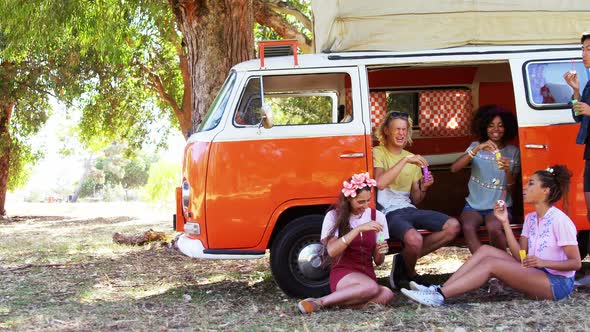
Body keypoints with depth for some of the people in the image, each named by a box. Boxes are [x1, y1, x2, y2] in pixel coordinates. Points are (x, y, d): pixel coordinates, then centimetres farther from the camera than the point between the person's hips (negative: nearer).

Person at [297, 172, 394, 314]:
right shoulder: (334, 216, -3)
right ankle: (318, 302, -26)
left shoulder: (377, 217, 5)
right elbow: (331, 251, -19)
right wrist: (359, 229, -25)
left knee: (387, 294, -31)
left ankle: (338, 301, -20)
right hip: (342, 274, -4)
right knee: (371, 287, -37)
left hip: (367, 274, 4)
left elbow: (378, 261, 8)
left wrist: (380, 253, -16)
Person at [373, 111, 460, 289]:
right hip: (389, 213, -7)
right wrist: (405, 160, -20)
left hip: (409, 209, 7)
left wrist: (423, 188, -3)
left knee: (453, 226, -11)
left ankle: (405, 260, -5)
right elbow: (380, 183, -21)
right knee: (414, 239, -35)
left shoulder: (412, 159, 19)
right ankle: (411, 274, 1)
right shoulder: (378, 153, 0)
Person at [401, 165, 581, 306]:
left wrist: (543, 262, -27)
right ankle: (439, 289, -16)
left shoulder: (559, 220, -12)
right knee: (486, 250, -5)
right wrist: (505, 222, -2)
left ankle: (440, 296, -27)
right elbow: (519, 257, 2)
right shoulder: (530, 219, 12)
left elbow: (576, 263, -13)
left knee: (491, 263, -22)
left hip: (558, 283, -8)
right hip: (534, 276, 8)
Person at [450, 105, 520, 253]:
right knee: (468, 227, -32)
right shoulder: (476, 146, 6)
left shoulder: (512, 152, 7)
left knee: (493, 227, -33)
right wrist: (477, 149, -22)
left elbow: (511, 186, 2)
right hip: (474, 204, 1)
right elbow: (454, 168, -10)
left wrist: (507, 171, -20)